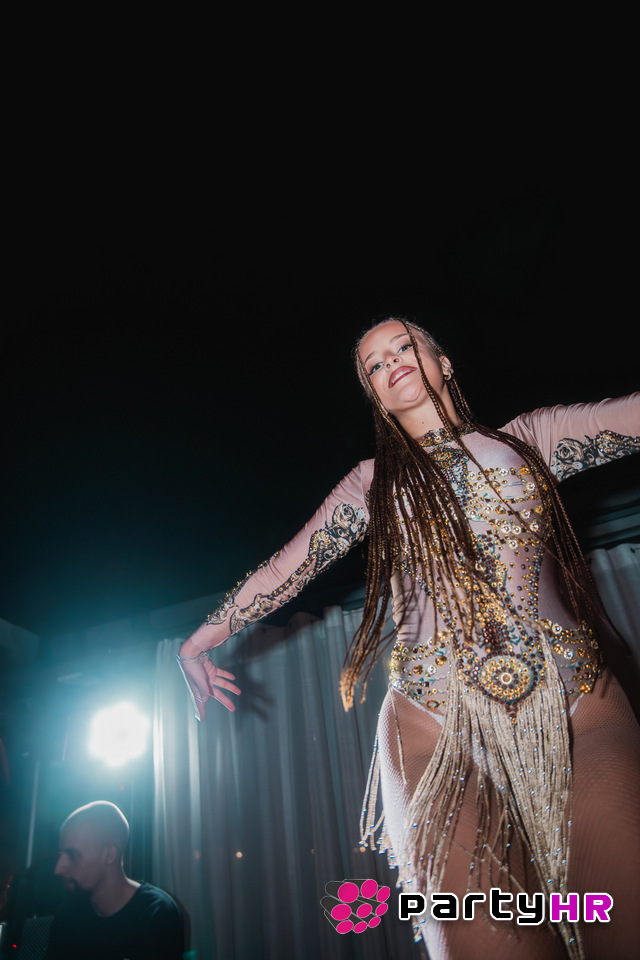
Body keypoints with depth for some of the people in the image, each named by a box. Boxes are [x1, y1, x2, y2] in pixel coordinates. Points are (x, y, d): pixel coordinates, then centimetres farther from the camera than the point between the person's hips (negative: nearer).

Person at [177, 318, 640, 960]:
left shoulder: (531, 438, 15)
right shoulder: (374, 483, 16)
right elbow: (287, 568, 17)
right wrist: (201, 640, 20)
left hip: (576, 715, 1)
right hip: (439, 732, 0)